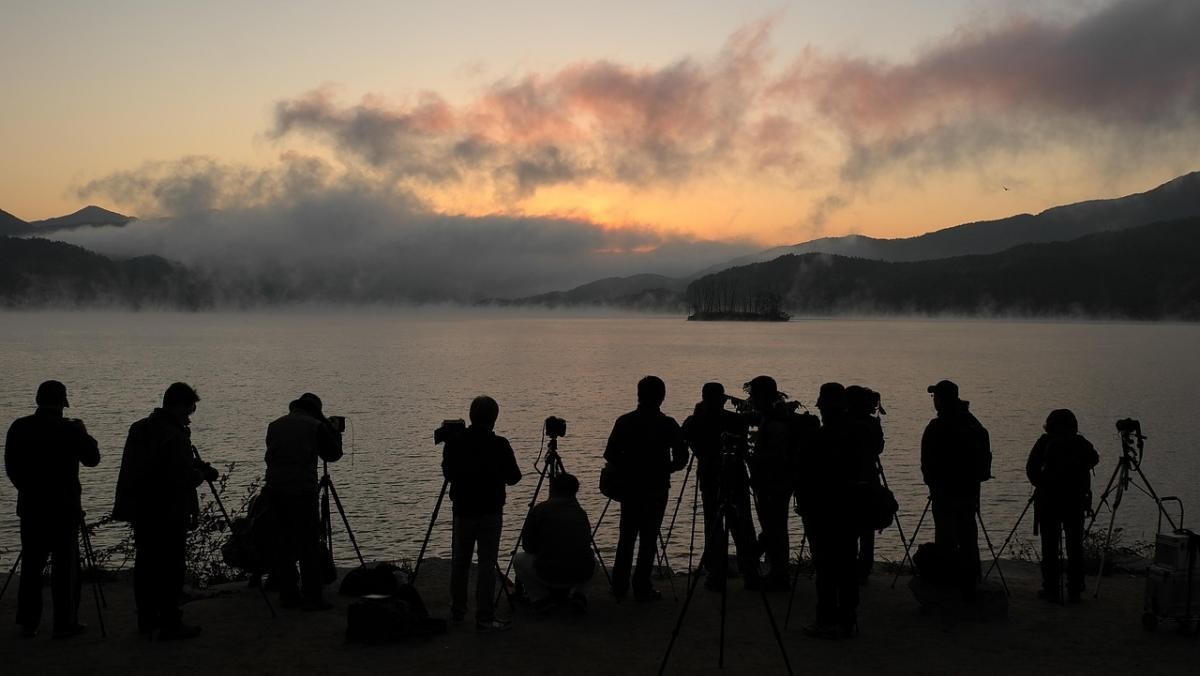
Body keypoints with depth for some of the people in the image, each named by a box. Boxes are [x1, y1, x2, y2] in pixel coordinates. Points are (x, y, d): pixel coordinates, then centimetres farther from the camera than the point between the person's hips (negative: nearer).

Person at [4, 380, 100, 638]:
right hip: (63, 508, -4)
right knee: (65, 567, 2)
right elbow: (92, 459, 0)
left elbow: (10, 467, 8)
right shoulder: (70, 430, -12)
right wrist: (84, 433, 13)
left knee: (31, 566, 11)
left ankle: (28, 623, 15)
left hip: (30, 507, 4)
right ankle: (65, 624, 5)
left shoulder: (19, 428, 1)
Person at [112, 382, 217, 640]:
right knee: (171, 568, -1)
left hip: (140, 510, 8)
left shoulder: (138, 428, 9)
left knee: (146, 564, 15)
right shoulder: (175, 436, -19)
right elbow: (183, 478, -21)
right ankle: (170, 624, 2)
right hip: (168, 514, -8)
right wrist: (202, 473, -1)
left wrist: (195, 467, 15)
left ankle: (146, 621, 25)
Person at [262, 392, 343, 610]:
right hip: (302, 491, -5)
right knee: (310, 545, -1)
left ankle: (288, 594, 14)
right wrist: (332, 429, 17)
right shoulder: (315, 426, -2)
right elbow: (334, 453, 5)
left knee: (283, 543, 11)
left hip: (275, 491, 5)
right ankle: (312, 597, -1)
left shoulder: (274, 426, 12)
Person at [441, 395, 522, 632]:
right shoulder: (498, 445, -14)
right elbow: (513, 477, -7)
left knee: (460, 561, 16)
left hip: (463, 511, 4)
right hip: (490, 513, -4)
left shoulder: (454, 443, -3)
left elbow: (448, 474, 9)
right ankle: (484, 618, -2)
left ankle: (457, 611, 27)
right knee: (486, 564, -1)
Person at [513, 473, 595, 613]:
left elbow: (527, 546, 11)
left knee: (519, 559, 26)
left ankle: (540, 597, 6)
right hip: (583, 574, 3)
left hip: (549, 574, -3)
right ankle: (578, 592, 10)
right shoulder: (580, 512, 16)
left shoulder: (539, 510, 5)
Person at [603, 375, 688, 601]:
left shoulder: (624, 422, -4)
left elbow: (610, 455, -6)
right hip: (657, 489, -2)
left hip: (629, 487, 2)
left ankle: (619, 586, 14)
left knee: (626, 536, 13)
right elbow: (681, 459, -7)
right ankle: (642, 588, 5)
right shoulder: (668, 424, -8)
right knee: (648, 537, 5)